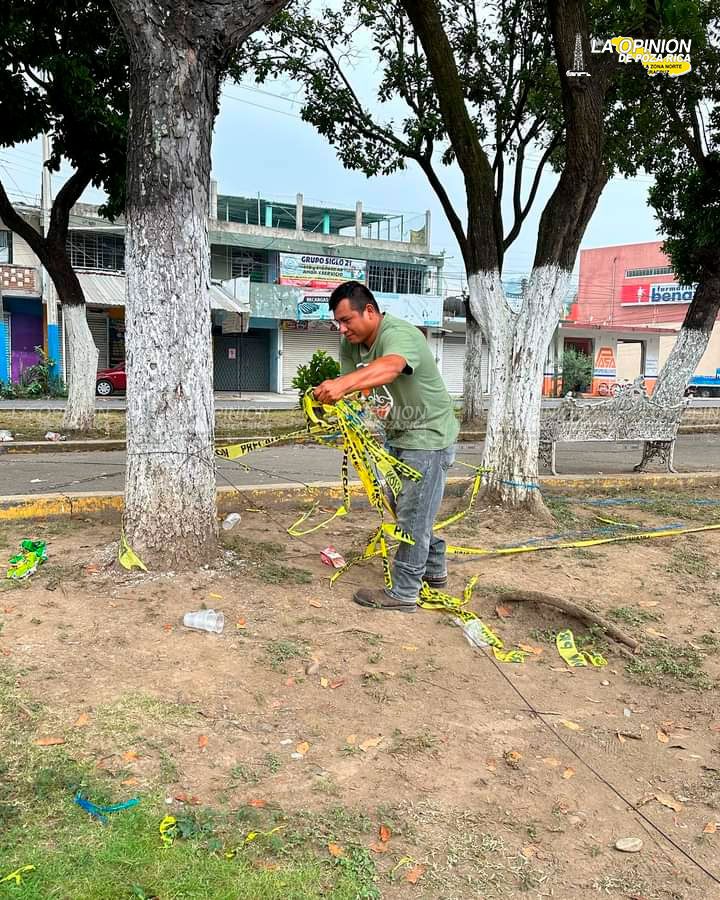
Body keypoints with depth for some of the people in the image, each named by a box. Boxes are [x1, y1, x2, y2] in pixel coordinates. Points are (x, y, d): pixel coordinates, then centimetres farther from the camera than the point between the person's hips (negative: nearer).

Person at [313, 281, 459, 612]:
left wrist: (344, 384, -66)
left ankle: (403, 593, 9)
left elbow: (390, 367, -51)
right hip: (398, 435, 10)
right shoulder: (350, 343, -1)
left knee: (412, 516, -4)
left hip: (427, 437, -10)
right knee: (404, 509, 21)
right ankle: (435, 570, 38)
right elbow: (353, 384, -11)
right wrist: (331, 398, -34)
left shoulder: (399, 334, -28)